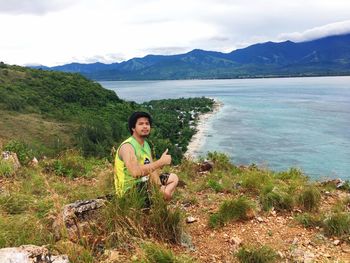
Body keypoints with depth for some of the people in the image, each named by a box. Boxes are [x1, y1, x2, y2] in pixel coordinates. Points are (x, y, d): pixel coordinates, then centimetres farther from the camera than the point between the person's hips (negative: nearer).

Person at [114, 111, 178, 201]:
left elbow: (152, 168, 2)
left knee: (174, 178, 13)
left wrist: (160, 186, -14)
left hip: (144, 184, 9)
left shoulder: (146, 145, 7)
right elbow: (135, 172, -36)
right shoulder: (127, 146, -21)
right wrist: (161, 162, -31)